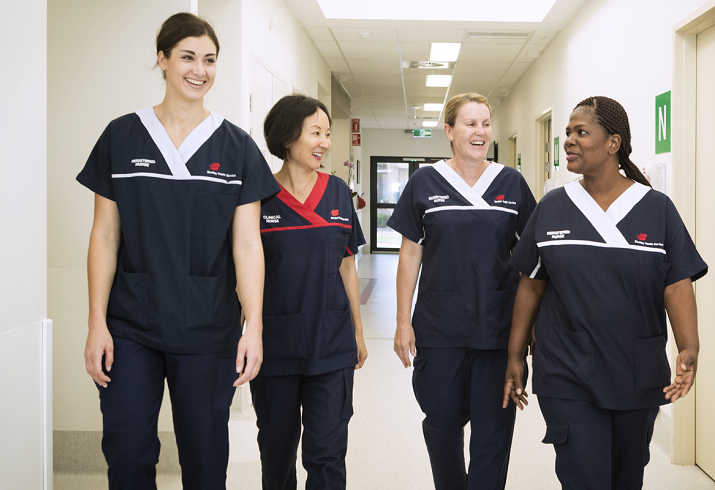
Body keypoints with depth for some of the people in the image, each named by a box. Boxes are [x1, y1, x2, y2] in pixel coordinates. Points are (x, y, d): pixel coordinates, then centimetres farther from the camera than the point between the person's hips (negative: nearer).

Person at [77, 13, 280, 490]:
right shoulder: (122, 137, 4)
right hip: (130, 326, 0)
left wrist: (254, 327, -10)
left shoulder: (236, 146, 4)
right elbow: (105, 236, 4)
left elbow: (247, 243, -1)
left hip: (208, 330, 0)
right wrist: (96, 322, -2)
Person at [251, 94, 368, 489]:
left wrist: (357, 331, 13)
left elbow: (346, 265, 11)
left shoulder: (338, 193, 4)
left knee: (327, 454, 2)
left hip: (332, 345, 2)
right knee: (277, 450, 13)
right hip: (275, 345, -1)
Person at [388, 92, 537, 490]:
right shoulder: (425, 183, 2)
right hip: (439, 329, 0)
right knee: (442, 423, 11)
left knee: (493, 429, 4)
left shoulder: (512, 184, 4)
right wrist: (403, 322, 0)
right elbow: (411, 255, 3)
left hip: (499, 328, 0)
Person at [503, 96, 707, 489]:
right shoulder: (552, 208, 1)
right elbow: (531, 285, 5)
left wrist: (689, 348, -24)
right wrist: (515, 357, 5)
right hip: (567, 377, -1)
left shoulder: (657, 209, -2)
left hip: (637, 376, 1)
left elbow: (678, 284, -7)